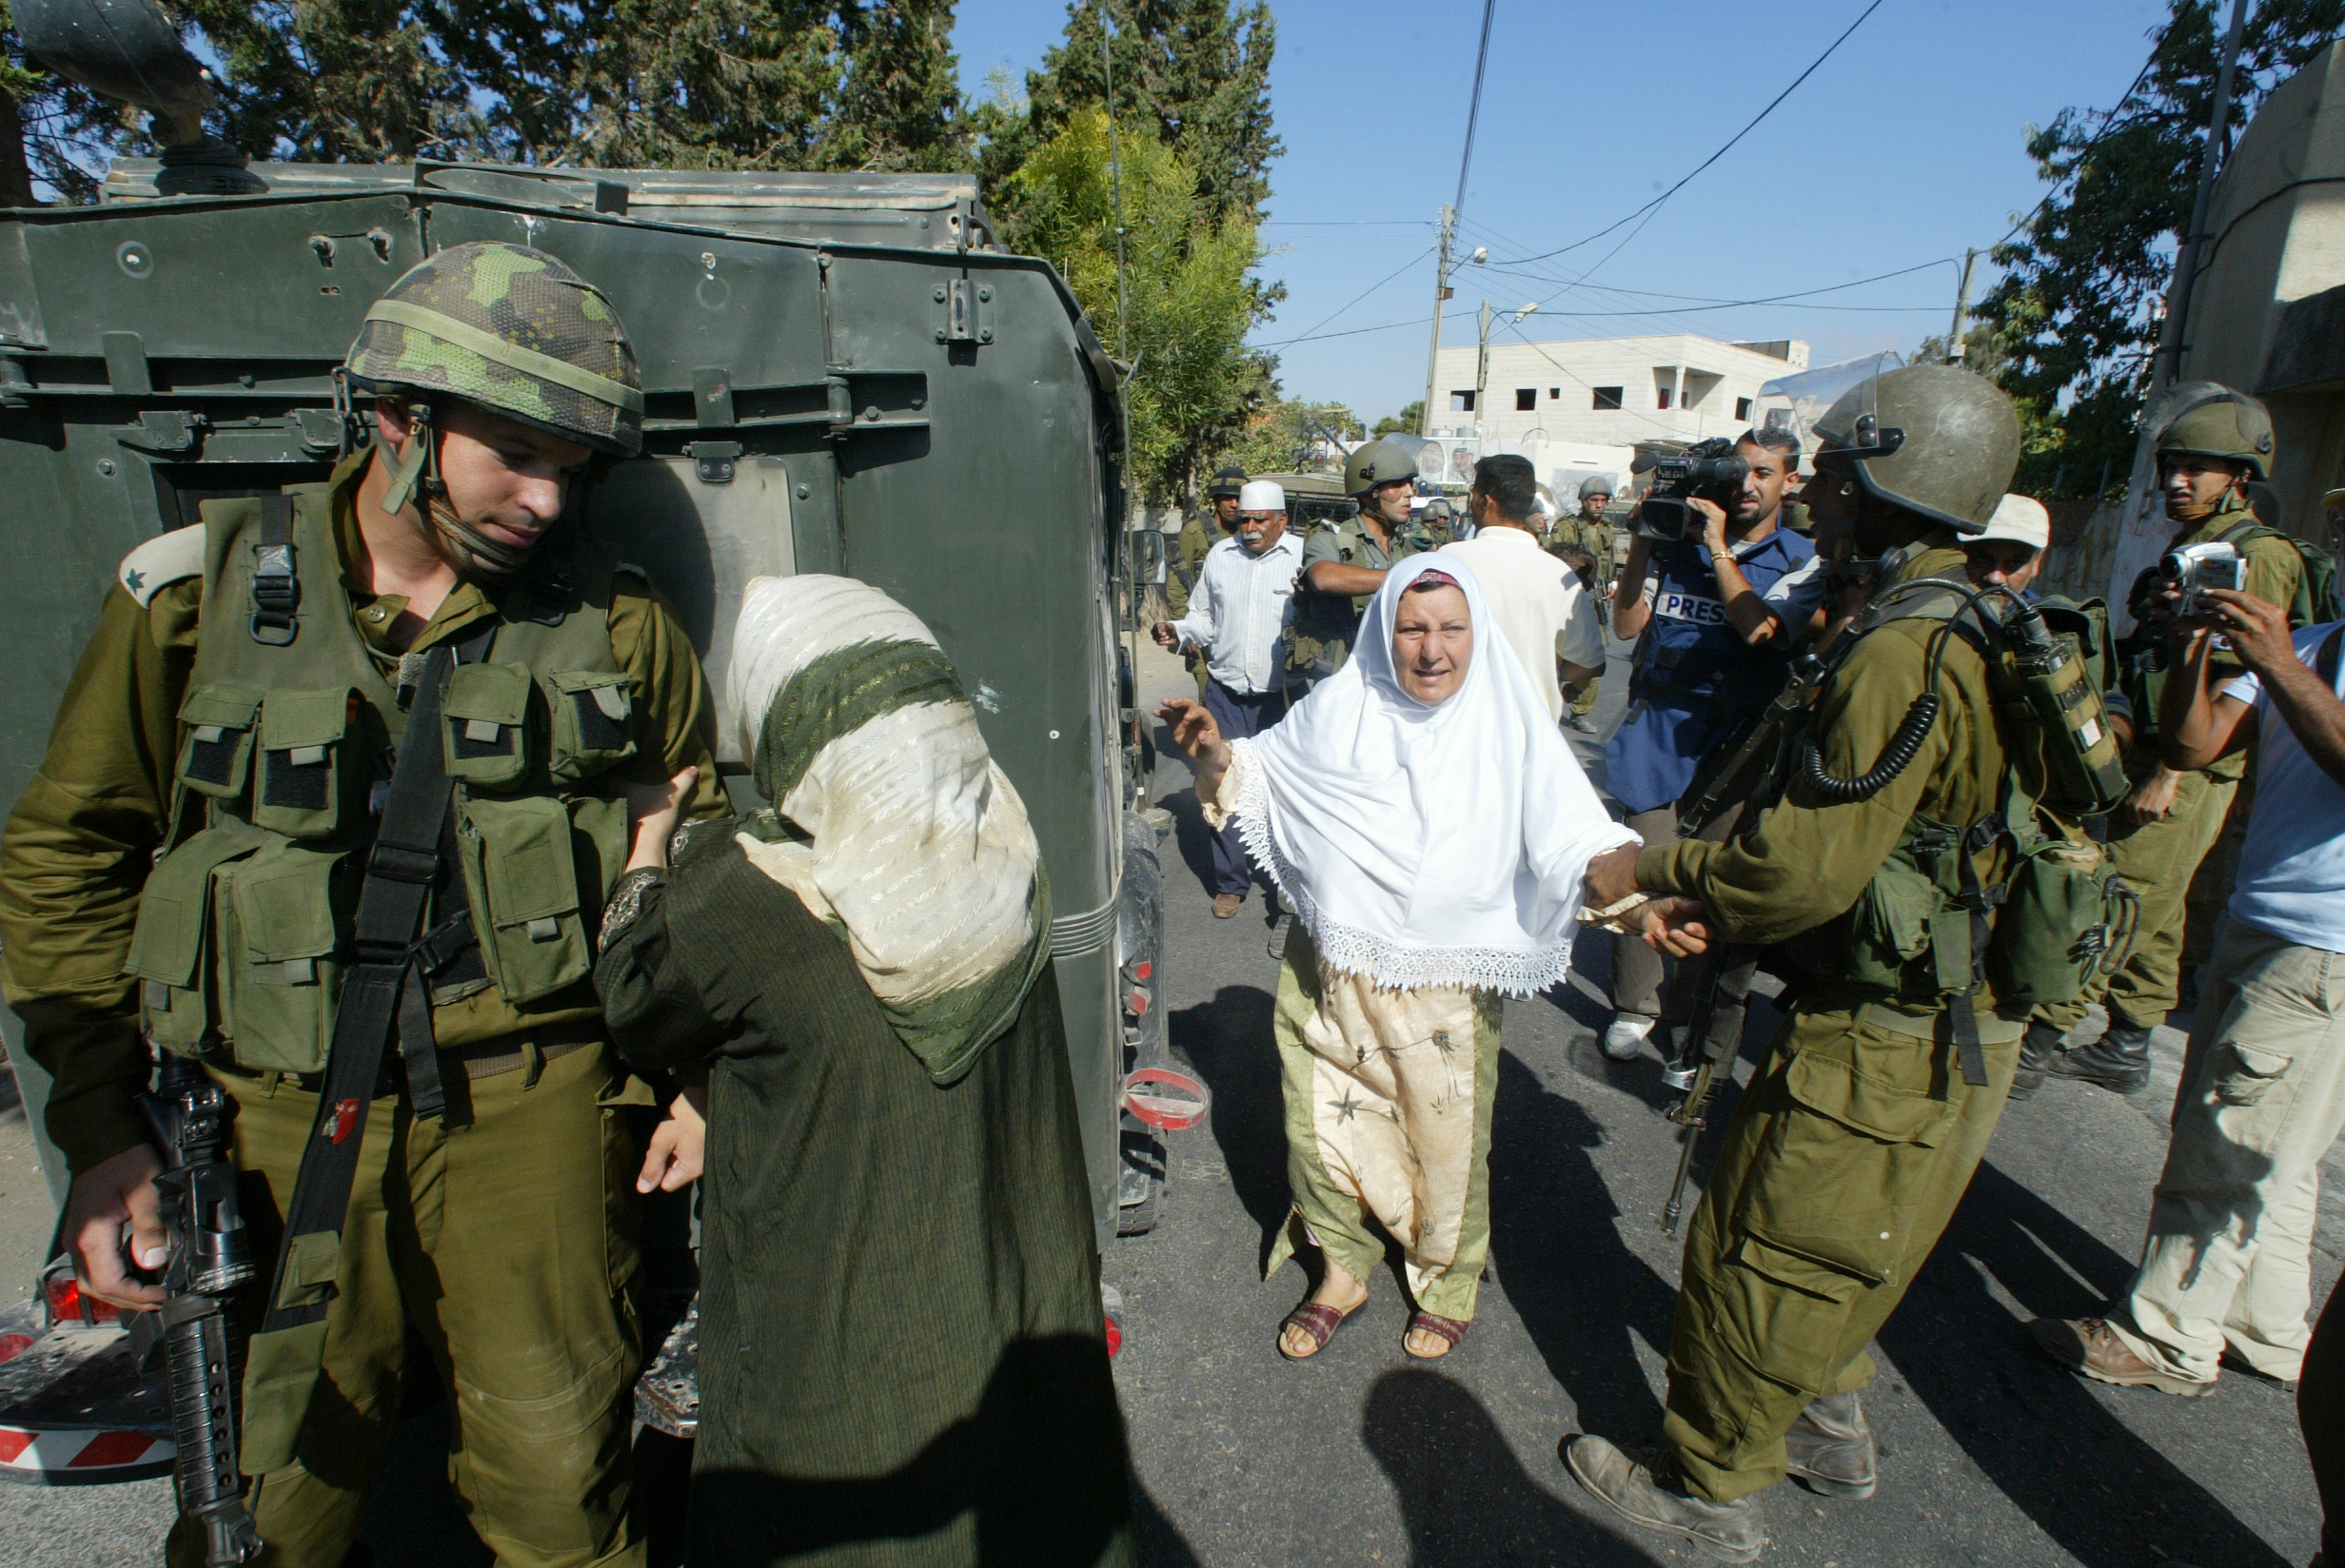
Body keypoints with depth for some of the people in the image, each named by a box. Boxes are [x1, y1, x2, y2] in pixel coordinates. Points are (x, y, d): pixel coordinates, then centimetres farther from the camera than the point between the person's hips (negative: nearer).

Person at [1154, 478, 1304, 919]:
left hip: (1282, 693, -3)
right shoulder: (1219, 556, 11)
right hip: (1227, 690, 3)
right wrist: (1178, 632, 0)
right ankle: (1230, 882, 17)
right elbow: (1204, 617, 18)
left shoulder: (1304, 556, -1)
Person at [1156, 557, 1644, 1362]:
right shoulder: (1339, 706, -3)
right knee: (1322, 1122, 12)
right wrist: (1216, 755, -8)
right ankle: (1342, 1268, 40)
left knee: (1447, 1141, 13)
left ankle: (1448, 1281, 43)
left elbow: (1569, 833, -15)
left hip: (1448, 987, -2)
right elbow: (1263, 774, 11)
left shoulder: (1509, 726, -9)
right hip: (1330, 975, 2)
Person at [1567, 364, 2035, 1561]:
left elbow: (1810, 863, -26)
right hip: (1970, 1031, 10)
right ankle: (1829, 1429, 47)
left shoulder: (1903, 654, -25)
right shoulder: (1988, 634, 8)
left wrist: (1651, 868, -12)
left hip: (1878, 1047, -10)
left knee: (1756, 1261, 7)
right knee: (1850, 1253, 27)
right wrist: (1720, 903, 5)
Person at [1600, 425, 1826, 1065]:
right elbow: (1627, 624, 2)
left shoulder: (1804, 561, 6)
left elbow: (1758, 627, -13)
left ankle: (1702, 1016, 15)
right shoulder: (1679, 544, 9)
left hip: (1737, 740, -1)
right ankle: (1634, 1006, 15)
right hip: (1657, 730, 1)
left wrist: (1718, 546, -9)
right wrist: (1641, 541, -4)